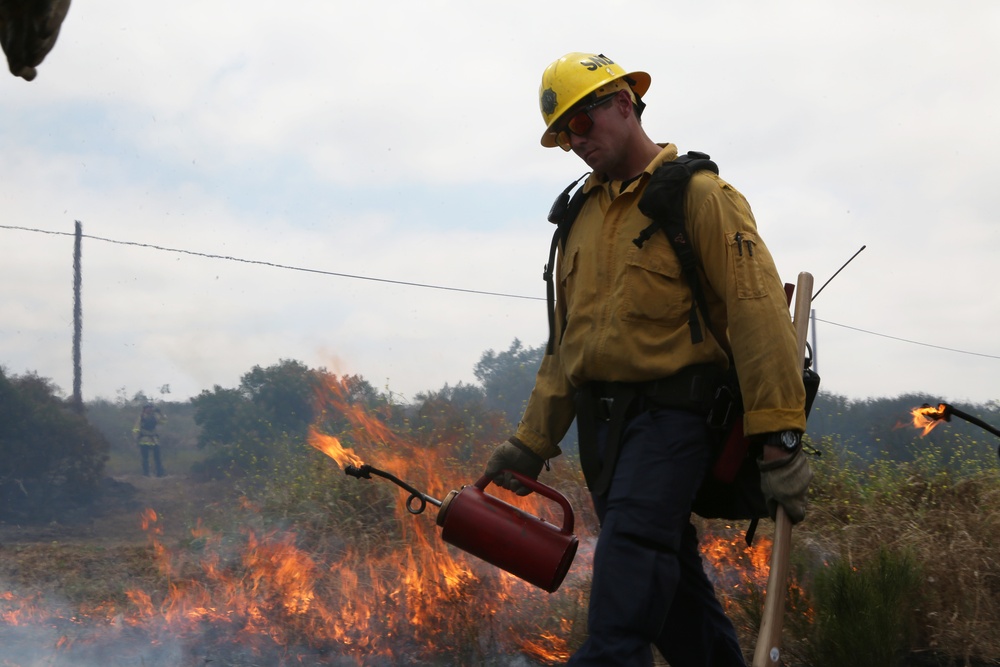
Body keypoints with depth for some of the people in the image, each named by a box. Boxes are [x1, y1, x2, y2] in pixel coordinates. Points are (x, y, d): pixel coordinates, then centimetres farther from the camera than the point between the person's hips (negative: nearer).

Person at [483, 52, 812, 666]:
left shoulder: (697, 195, -3)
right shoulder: (582, 217, 19)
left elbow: (758, 312, -12)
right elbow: (566, 341, 24)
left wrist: (778, 439, -19)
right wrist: (532, 442, 20)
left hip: (670, 411, -7)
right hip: (602, 423, 7)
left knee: (631, 551, -23)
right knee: (671, 578, 9)